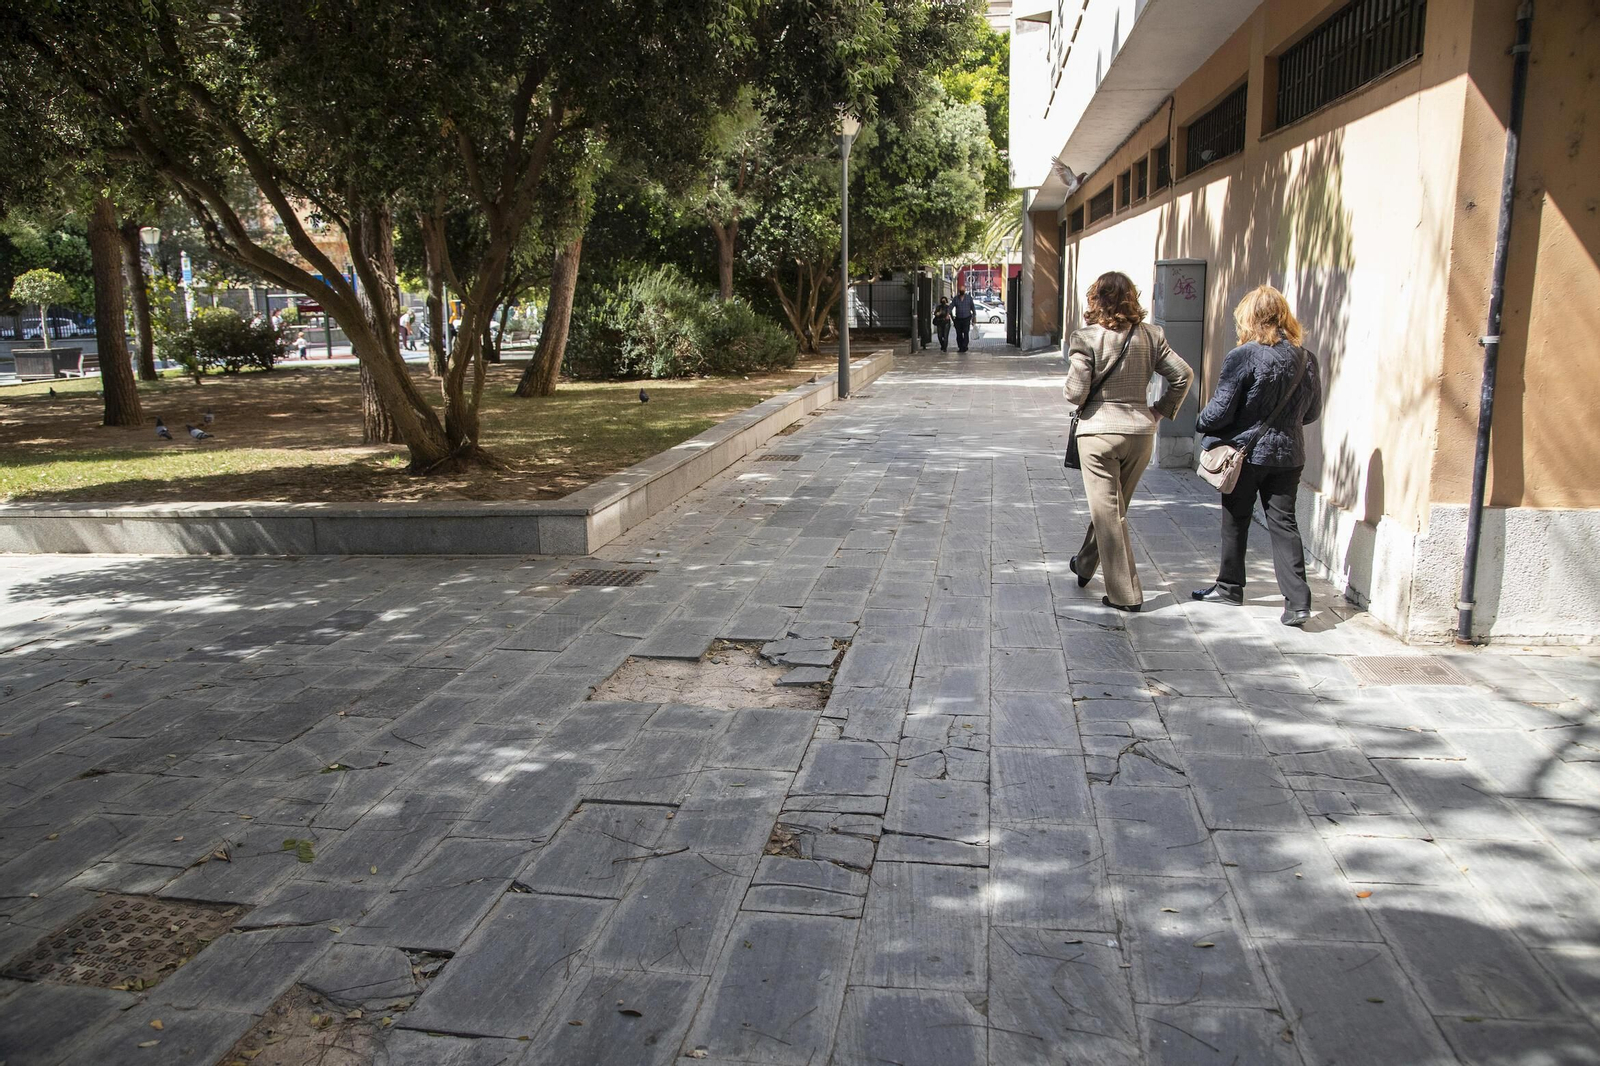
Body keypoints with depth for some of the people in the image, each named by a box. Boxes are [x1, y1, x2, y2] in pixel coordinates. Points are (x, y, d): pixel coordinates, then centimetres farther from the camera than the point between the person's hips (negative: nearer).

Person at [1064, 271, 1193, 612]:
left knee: (1108, 512, 3)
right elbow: (1183, 375, 1)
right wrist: (1161, 411, 10)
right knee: (1111, 506, 21)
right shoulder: (1151, 335, 2)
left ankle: (1126, 594, 3)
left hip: (1099, 431, -5)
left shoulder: (1086, 338, -12)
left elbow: (1075, 392, -14)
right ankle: (1085, 565, 41)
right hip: (1141, 431, 5)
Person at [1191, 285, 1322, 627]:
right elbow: (1312, 412, 10)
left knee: (1235, 521, 12)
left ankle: (1230, 586, 27)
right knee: (1283, 523, 6)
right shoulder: (1305, 359, 0)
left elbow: (1220, 410, -14)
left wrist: (1203, 423, 6)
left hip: (1246, 452, -4)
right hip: (1288, 453, 4)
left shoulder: (1243, 357, -16)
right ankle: (1298, 600, -2)